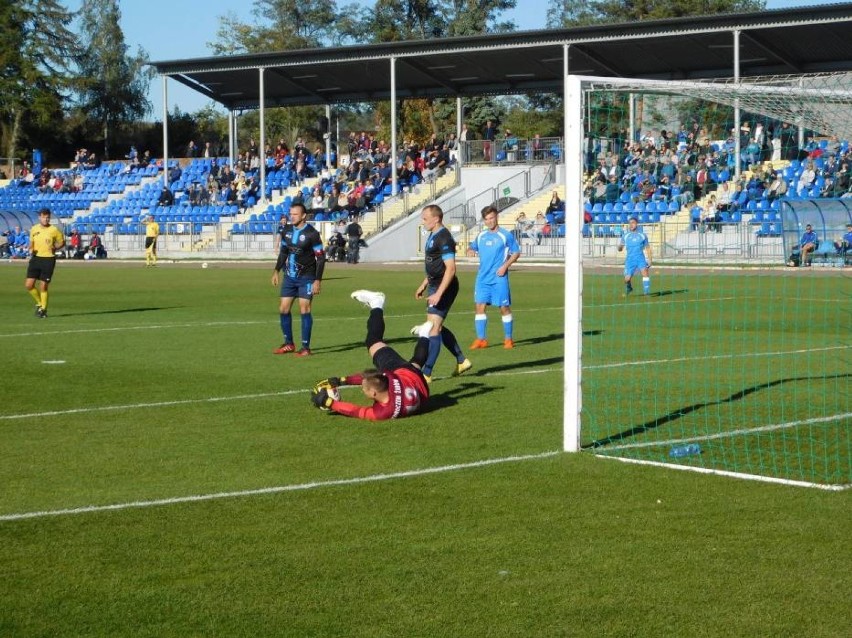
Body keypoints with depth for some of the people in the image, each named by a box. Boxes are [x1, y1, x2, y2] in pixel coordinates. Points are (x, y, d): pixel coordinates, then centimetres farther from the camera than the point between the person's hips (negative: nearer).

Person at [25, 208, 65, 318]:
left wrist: (55, 248, -12)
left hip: (48, 259, -3)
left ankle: (43, 309, 16)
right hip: (36, 258, 4)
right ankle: (39, 303, 19)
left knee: (43, 286, -2)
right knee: (28, 285, -4)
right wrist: (31, 250, -3)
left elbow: (62, 242, 7)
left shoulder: (54, 230, -4)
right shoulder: (34, 229, 6)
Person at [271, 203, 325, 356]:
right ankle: (289, 344, 20)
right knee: (283, 309, 5)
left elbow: (321, 257, -12)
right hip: (289, 276, 6)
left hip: (306, 277, -6)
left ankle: (306, 347, -1)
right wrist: (276, 271, 12)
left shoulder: (311, 234, -14)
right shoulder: (286, 230, 4)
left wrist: (318, 280, -16)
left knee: (304, 309, -8)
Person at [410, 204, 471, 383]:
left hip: (444, 287, -11)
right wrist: (424, 285, 26)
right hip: (435, 285, 11)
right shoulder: (433, 236, 13)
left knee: (433, 328, -10)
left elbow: (450, 268, -25)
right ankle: (462, 361, 27)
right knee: (437, 327, 16)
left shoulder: (444, 239, -19)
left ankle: (426, 374, -8)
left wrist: (438, 294, -28)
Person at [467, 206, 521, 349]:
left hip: (499, 278, -5)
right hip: (482, 277, 5)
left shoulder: (505, 235, -3)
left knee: (504, 308, 1)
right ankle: (481, 339, 4)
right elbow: (473, 247, 24)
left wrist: (505, 266, -13)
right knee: (479, 306, -2)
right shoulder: (481, 235, 11)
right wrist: (471, 251, -1)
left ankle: (508, 339, 11)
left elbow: (516, 253, 0)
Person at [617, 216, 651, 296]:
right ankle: (628, 289, 32)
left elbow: (647, 248, 12)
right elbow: (620, 249, 5)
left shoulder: (642, 235, 4)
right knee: (627, 279, -2)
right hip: (630, 259, 1)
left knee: (645, 272, -27)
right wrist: (620, 246, -19)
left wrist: (649, 260, 5)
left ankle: (647, 292, -26)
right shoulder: (625, 236, 5)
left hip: (640, 258, -1)